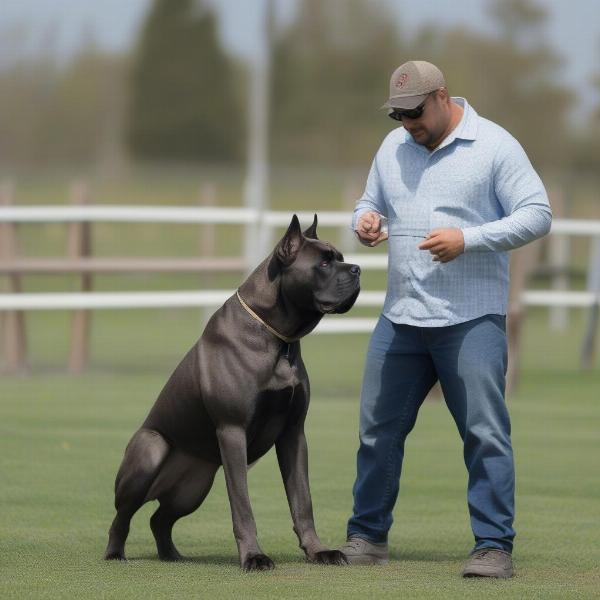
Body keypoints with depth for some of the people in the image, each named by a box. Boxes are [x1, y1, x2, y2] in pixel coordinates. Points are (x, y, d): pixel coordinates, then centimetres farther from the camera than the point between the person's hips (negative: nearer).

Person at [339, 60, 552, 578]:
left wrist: (467, 239, -20)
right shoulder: (393, 147, 13)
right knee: (379, 431, 9)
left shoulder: (495, 145, -5)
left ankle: (494, 547, -3)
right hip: (400, 318, 6)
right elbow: (370, 203, 24)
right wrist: (364, 221, -2)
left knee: (486, 434, -7)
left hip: (472, 320, -6)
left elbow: (537, 215, -9)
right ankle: (367, 537, 20)